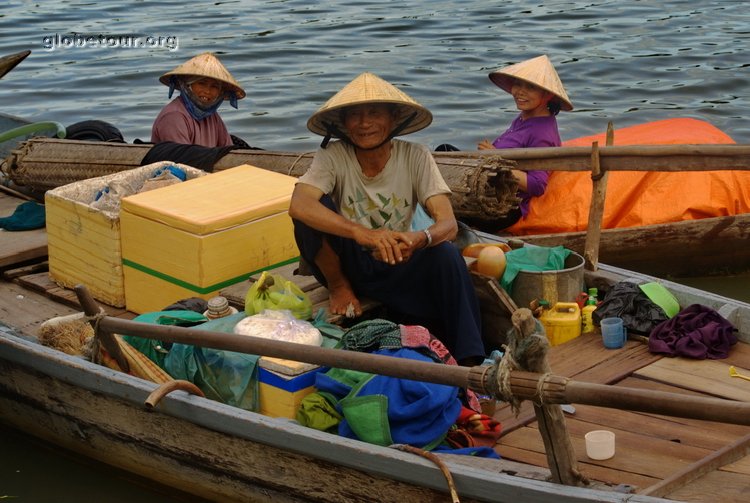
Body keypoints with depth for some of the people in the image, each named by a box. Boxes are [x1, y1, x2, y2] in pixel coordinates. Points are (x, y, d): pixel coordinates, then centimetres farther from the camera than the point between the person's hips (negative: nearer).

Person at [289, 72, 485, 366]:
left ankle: (468, 362, -23)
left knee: (445, 254, -29)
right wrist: (361, 233, -48)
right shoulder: (332, 156, -15)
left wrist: (419, 239, -46)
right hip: (346, 264, -1)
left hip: (395, 267, 1)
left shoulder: (415, 157, -12)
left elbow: (448, 223, -21)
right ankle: (338, 287, -4)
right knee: (317, 208, -27)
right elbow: (298, 206, -34)